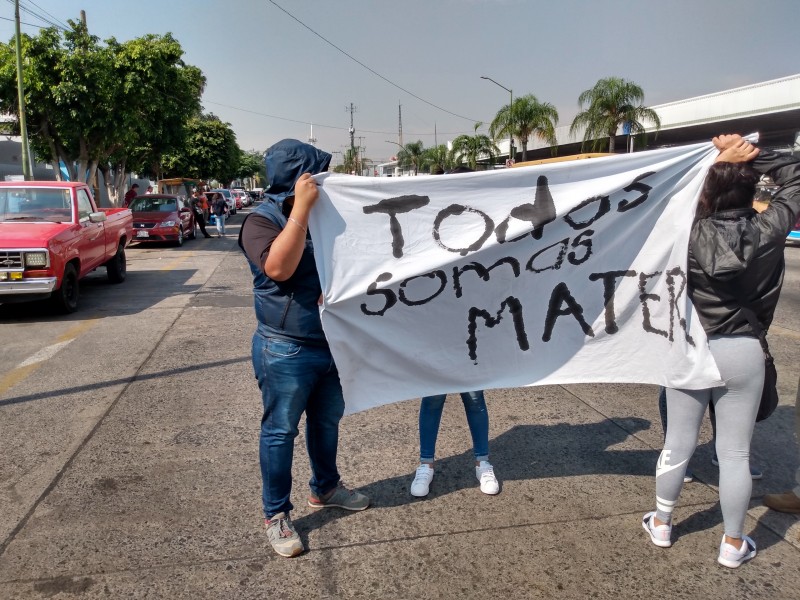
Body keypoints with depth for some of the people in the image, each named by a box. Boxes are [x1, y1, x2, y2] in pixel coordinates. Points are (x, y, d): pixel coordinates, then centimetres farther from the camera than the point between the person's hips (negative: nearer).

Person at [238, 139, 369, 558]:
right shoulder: (262, 221, -13)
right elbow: (279, 267, -31)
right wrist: (301, 208, -30)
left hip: (331, 342, 8)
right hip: (286, 349, -7)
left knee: (327, 420, 20)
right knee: (280, 431, 4)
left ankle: (325, 488, 41)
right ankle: (276, 515, 19)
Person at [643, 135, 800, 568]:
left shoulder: (690, 235, -12)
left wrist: (718, 163, 2)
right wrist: (752, 154, -2)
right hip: (743, 352, 0)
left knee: (678, 443, 14)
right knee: (735, 452, 10)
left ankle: (661, 524, 31)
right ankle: (733, 545, 25)